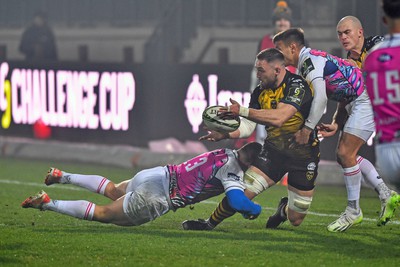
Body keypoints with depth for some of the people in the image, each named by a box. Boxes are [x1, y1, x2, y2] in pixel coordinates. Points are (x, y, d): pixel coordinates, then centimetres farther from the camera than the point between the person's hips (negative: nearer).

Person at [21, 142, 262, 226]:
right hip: (154, 195, -9)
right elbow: (238, 202, -28)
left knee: (114, 191, 36)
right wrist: (256, 209, -9)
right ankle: (47, 203, -2)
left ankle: (63, 176, 33)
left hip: (156, 175, 9)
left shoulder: (227, 154, 10)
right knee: (102, 213, 2)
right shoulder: (230, 170, -17)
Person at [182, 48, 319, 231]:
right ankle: (209, 224, 1)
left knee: (295, 220, 3)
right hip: (273, 150, 4)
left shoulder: (297, 85, -21)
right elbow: (247, 126, 0)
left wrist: (242, 111, -34)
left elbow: (279, 118, -34)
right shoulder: (260, 92, 1)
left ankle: (285, 208, 39)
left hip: (303, 155, -4)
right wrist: (224, 134, -19)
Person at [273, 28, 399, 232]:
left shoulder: (309, 60, -14)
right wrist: (336, 123, 8)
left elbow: (320, 97, -25)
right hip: (356, 102, 10)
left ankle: (353, 211, -2)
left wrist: (307, 129, -22)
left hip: (366, 100, -10)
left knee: (346, 153, -11)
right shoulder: (313, 60, 17)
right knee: (343, 155, 10)